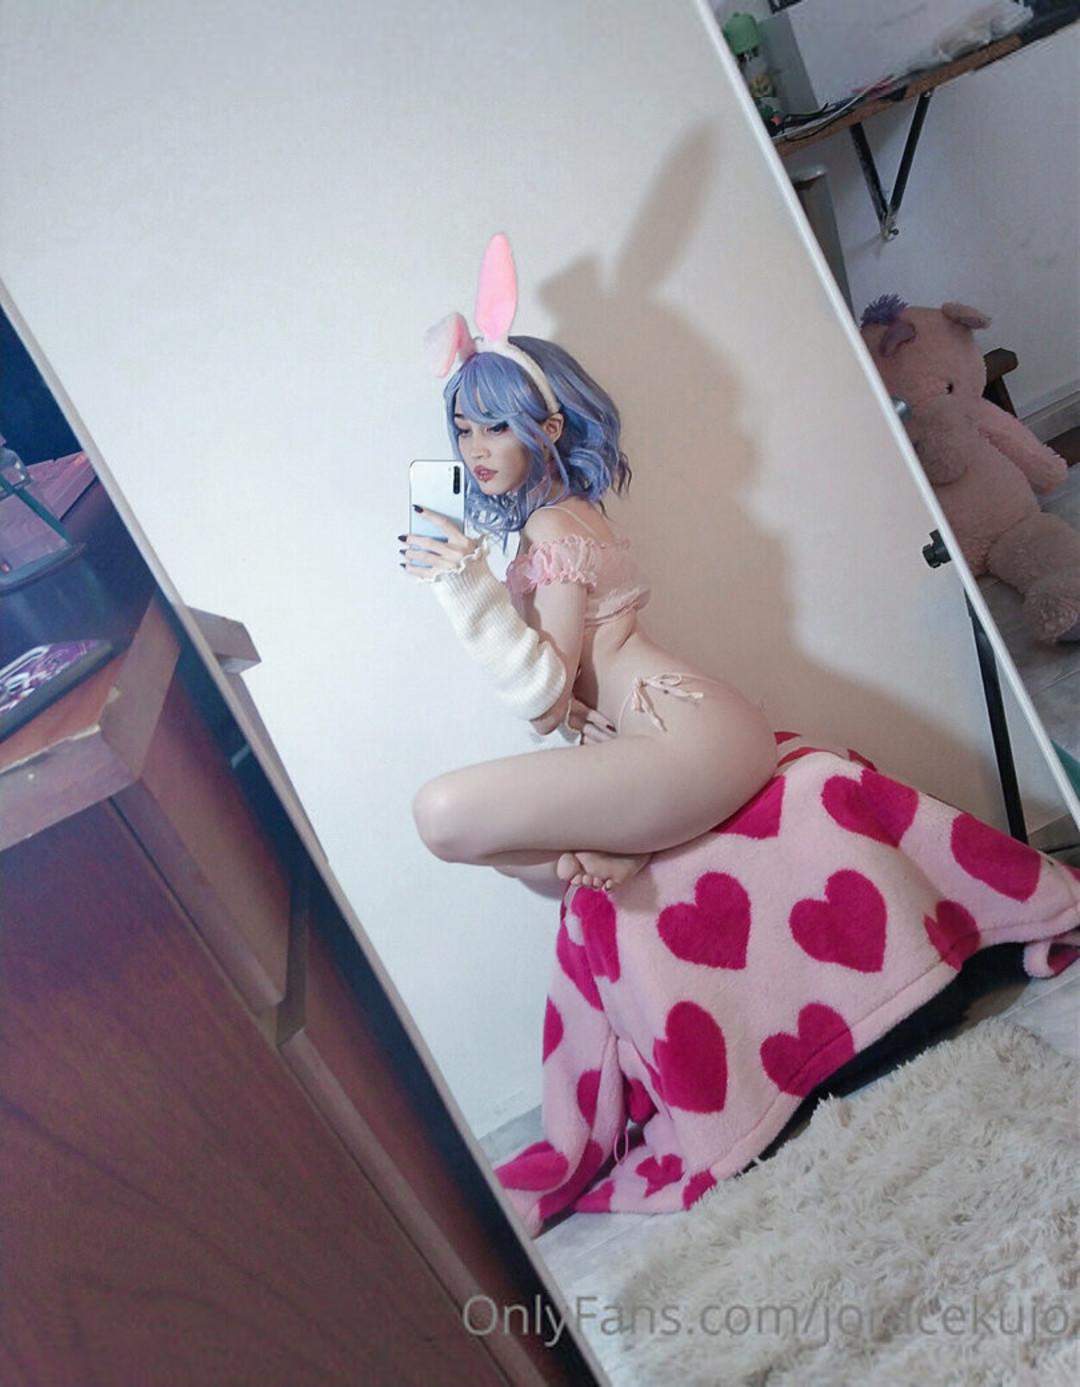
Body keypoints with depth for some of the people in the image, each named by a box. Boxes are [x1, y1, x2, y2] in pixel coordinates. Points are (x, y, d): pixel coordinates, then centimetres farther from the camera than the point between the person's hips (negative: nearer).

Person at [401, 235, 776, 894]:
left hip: (695, 740, -11)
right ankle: (612, 856, 2)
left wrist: (470, 587, -25)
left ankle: (611, 858, -5)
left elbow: (545, 702, -17)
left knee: (443, 814, -25)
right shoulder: (566, 513, 18)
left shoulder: (554, 531, -12)